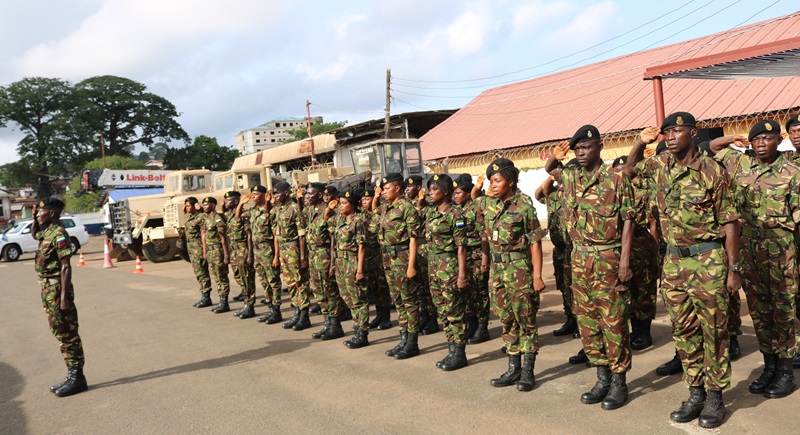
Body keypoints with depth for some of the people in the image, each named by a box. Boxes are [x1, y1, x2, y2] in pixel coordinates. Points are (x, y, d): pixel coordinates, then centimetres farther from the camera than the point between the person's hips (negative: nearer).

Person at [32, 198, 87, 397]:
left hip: (57, 289, -10)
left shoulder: (58, 234, -16)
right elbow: (34, 234, 38)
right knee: (61, 334, 13)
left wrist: (64, 296, -23)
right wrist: (35, 217, 19)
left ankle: (77, 377, 3)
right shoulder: (47, 232, 12)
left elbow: (66, 267, -20)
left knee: (68, 334, -4)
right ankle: (72, 374, 21)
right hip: (47, 290, 10)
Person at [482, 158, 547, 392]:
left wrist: (537, 275, -16)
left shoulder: (524, 205, -11)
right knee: (507, 320, 13)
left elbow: (535, 242, -12)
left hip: (519, 267, -6)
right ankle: (513, 369, 23)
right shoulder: (489, 204, 6)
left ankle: (528, 371, 12)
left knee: (526, 320, 3)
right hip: (497, 267, 6)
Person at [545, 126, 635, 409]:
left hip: (608, 257, -5)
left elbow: (627, 220, -8)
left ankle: (619, 382, 12)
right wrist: (556, 155, 9)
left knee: (613, 322, 0)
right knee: (586, 320, 10)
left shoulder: (616, 178, -7)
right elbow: (548, 169, 30)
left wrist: (624, 261, -14)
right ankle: (602, 378, 22)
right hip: (580, 257, 6)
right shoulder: (570, 176, 8)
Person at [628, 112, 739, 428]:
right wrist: (641, 142, 4)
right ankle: (695, 393, 23)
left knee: (713, 332, 4)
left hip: (708, 260, -5)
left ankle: (715, 396, 17)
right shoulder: (660, 166, 5)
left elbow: (728, 224, -6)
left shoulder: (713, 171, -8)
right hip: (673, 262, 5)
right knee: (684, 332, 11)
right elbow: (631, 167, 24)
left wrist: (733, 269, -7)